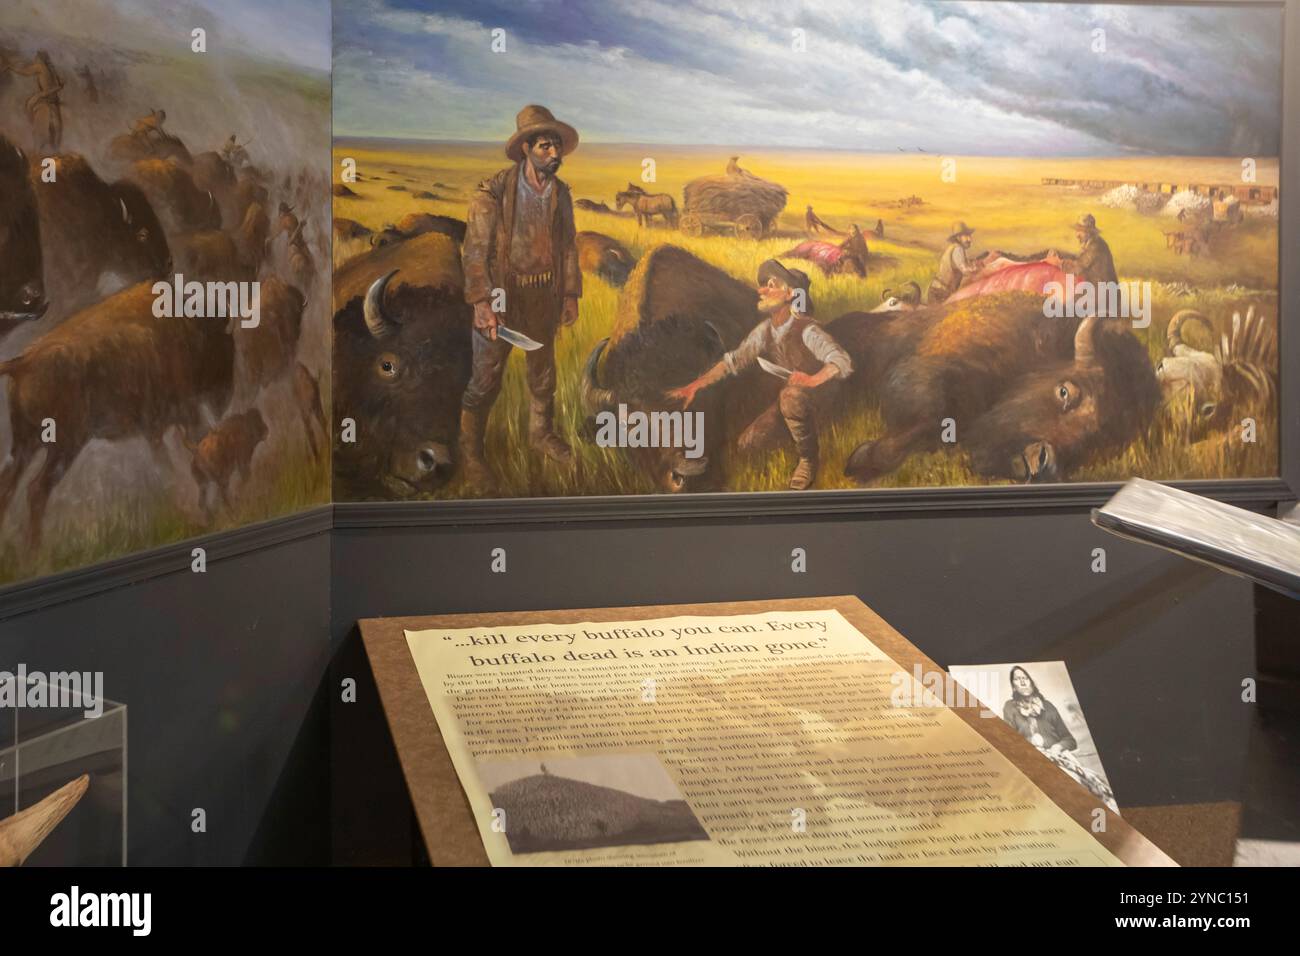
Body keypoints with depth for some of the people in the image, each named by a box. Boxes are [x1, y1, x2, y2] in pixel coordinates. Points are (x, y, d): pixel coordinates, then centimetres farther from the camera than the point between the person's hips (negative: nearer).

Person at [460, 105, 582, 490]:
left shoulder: (561, 193, 1)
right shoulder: (493, 192, -16)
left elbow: (568, 245, 10)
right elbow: (475, 249, -16)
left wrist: (571, 294, 9)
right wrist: (481, 302, -23)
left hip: (545, 298, 5)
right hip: (502, 295, -5)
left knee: (543, 372, 20)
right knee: (485, 380, 1)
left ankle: (541, 433, 41)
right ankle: (470, 451, 16)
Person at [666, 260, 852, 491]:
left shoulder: (806, 330, -26)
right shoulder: (765, 329, -7)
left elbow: (842, 363, -37)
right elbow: (733, 361, -1)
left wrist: (813, 380, -55)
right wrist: (693, 386, -7)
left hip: (817, 392, -6)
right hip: (788, 396, 6)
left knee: (791, 396, -40)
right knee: (749, 441, -6)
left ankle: (808, 460, -18)